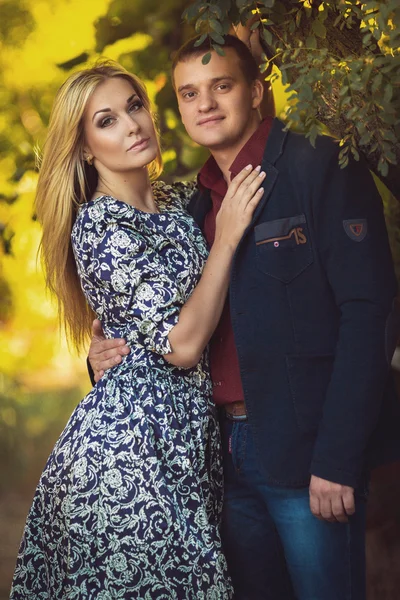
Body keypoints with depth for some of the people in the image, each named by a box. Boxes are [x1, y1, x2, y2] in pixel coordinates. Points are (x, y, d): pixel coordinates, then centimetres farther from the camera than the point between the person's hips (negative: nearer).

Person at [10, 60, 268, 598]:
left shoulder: (183, 201, 9)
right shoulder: (99, 225, -13)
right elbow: (180, 344, -18)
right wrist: (227, 236, -14)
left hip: (189, 430, 7)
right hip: (129, 439, -7)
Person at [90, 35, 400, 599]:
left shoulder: (321, 166, -8)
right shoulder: (199, 201, 14)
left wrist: (336, 459, -20)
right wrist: (112, 354, 1)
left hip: (308, 450, -6)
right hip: (230, 453, 7)